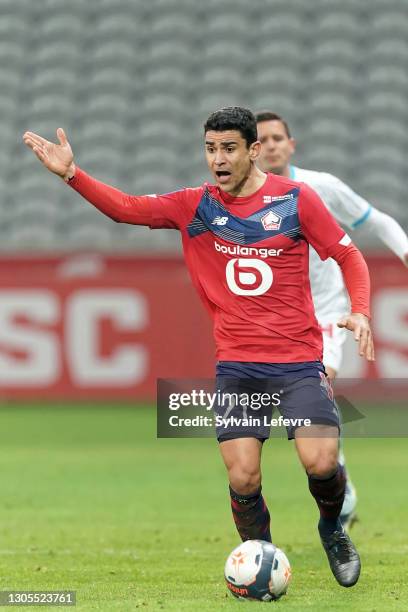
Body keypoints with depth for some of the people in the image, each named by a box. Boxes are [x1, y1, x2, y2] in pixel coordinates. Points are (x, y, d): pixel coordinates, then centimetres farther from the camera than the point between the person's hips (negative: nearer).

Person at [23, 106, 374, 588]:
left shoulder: (295, 199, -2)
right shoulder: (196, 206, 5)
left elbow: (348, 255, 5)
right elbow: (127, 208, 2)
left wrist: (360, 312, -10)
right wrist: (71, 173, -11)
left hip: (299, 361, -2)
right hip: (236, 365, 2)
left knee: (320, 462, -19)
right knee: (243, 478, -11)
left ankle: (332, 529, 14)